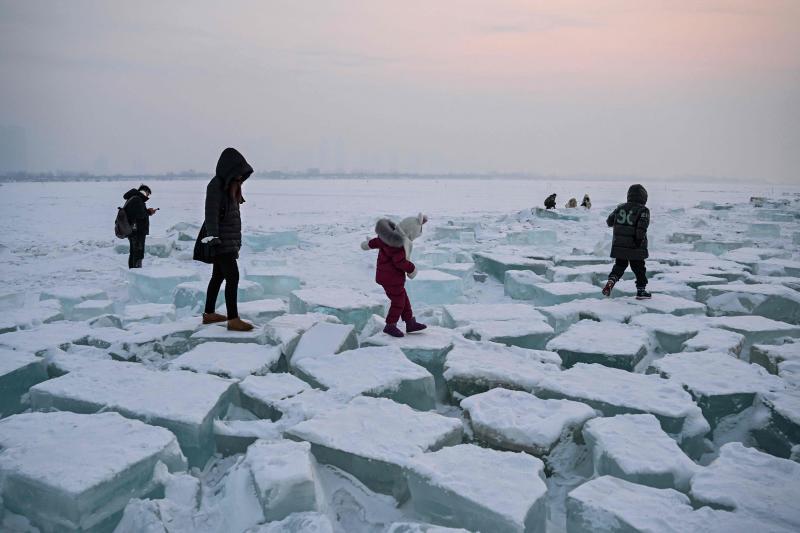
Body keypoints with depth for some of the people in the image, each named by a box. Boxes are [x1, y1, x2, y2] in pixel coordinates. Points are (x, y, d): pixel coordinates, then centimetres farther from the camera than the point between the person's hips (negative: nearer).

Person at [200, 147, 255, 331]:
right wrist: (214, 238, -28)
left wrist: (236, 242, 22)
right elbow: (211, 214, -20)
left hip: (230, 241, 10)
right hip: (222, 242, -10)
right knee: (233, 277, -11)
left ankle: (209, 314, 25)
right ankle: (233, 319, -8)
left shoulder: (230, 185, 14)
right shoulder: (216, 186, -14)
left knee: (218, 276, 15)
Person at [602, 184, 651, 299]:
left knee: (619, 265, 18)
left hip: (619, 245, 4)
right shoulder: (643, 210, -8)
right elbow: (642, 226, -22)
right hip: (635, 247, -4)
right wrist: (639, 239, -17)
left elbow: (609, 221, 13)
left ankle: (611, 281, -4)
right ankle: (641, 291, 16)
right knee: (639, 268, 10)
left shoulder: (620, 208, 5)